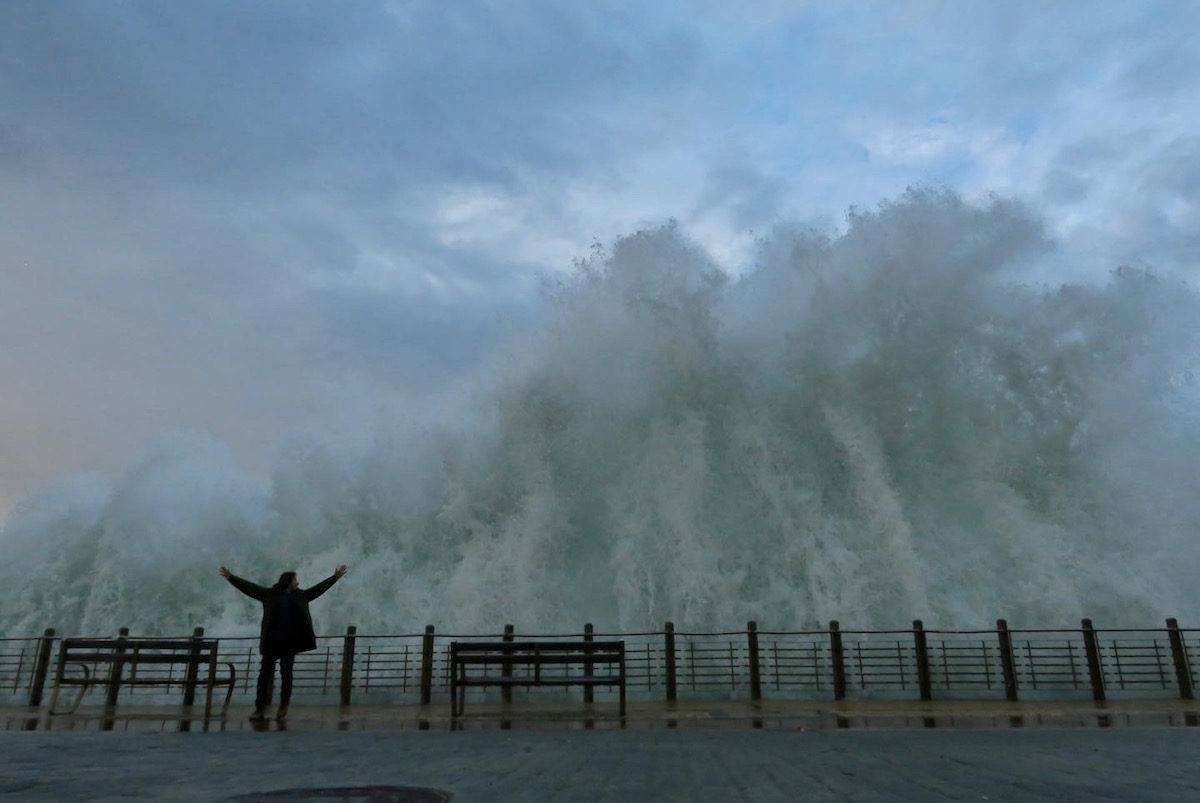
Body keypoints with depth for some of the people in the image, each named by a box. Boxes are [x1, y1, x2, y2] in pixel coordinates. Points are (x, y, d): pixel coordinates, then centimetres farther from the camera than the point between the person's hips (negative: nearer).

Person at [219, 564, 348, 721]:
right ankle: (260, 709, 0)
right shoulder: (270, 594, 2)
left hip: (290, 641, 2)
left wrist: (335, 577, 8)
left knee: (286, 674, 5)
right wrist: (231, 577, -7)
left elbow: (318, 588, 12)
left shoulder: (300, 595, 10)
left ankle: (283, 707, 15)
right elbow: (250, 587, -1)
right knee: (265, 673, -2)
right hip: (272, 641, -2)